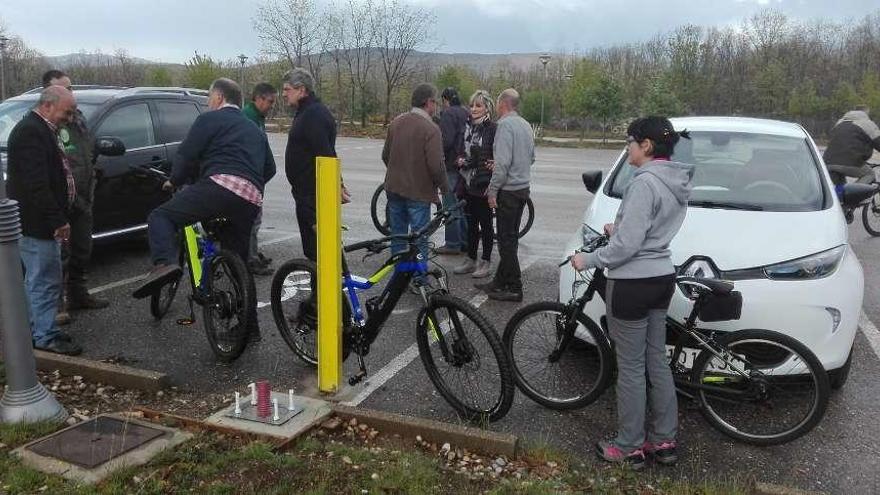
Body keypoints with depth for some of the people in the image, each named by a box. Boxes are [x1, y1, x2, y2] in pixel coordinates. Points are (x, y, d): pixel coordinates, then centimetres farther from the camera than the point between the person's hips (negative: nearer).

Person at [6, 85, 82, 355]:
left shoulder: (40, 130, 17)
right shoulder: (31, 132, -17)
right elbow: (37, 184, -25)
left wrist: (59, 218, 20)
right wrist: (57, 220, -23)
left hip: (44, 222, 11)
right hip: (37, 223, -11)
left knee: (38, 279, 17)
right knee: (45, 280, -4)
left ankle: (37, 329, 28)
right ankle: (46, 336, 4)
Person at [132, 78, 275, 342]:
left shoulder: (210, 119, 11)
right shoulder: (255, 130, 32)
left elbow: (186, 155, 3)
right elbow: (269, 168, 33)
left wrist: (174, 180, 19)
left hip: (221, 185, -7)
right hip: (251, 201, 7)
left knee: (161, 217, -2)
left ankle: (164, 263, -31)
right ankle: (250, 327, 21)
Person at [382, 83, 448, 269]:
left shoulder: (396, 122, 5)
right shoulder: (430, 129, -16)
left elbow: (385, 155, 13)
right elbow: (436, 165, -20)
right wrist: (445, 187, -4)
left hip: (394, 189, 6)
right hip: (419, 191, -6)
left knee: (397, 237, 15)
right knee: (419, 239, 3)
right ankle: (419, 280, 7)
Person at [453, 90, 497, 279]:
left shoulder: (493, 129, -9)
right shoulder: (468, 127, 11)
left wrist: (494, 163, -25)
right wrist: (461, 160, 2)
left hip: (484, 184, -6)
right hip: (468, 182, 6)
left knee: (485, 223, 4)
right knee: (471, 222, 13)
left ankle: (486, 261, 14)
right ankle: (471, 260, 23)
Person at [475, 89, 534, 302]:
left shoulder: (505, 124, -15)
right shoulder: (526, 125, 13)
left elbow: (503, 162, -21)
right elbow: (532, 157, 20)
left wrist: (492, 190, -15)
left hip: (508, 190, -9)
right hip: (523, 187, 9)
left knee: (506, 240, -3)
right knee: (510, 238, 14)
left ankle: (514, 289, 2)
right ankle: (500, 282, 24)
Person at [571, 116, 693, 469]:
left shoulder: (644, 183, -21)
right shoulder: (676, 182, 8)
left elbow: (626, 246, -22)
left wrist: (588, 260, -10)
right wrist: (621, 229, 26)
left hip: (632, 283, -9)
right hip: (661, 278, 9)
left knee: (631, 368, 3)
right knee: (657, 362, 17)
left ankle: (629, 447, 17)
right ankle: (664, 440, 28)